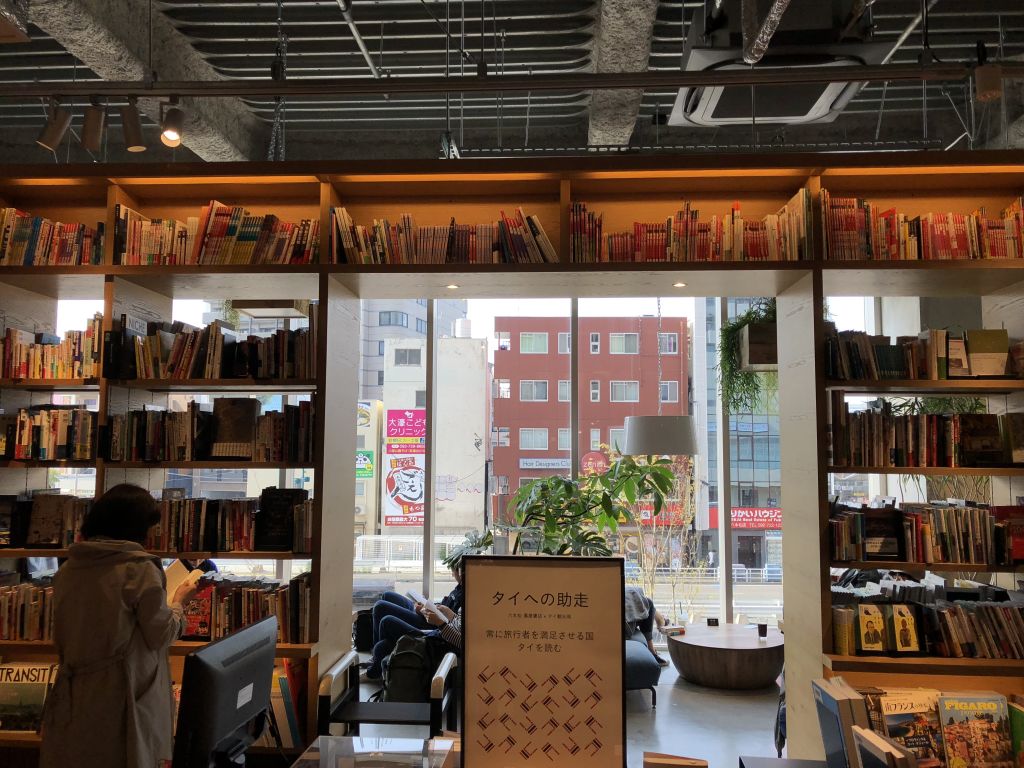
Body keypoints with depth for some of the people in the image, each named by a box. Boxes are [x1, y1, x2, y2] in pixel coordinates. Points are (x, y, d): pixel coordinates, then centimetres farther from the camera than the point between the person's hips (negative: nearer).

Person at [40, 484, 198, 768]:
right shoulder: (140, 569, -17)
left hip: (73, 694, 6)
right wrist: (179, 601, 7)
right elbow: (161, 636, -10)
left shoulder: (67, 570, 1)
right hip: (120, 697, -5)